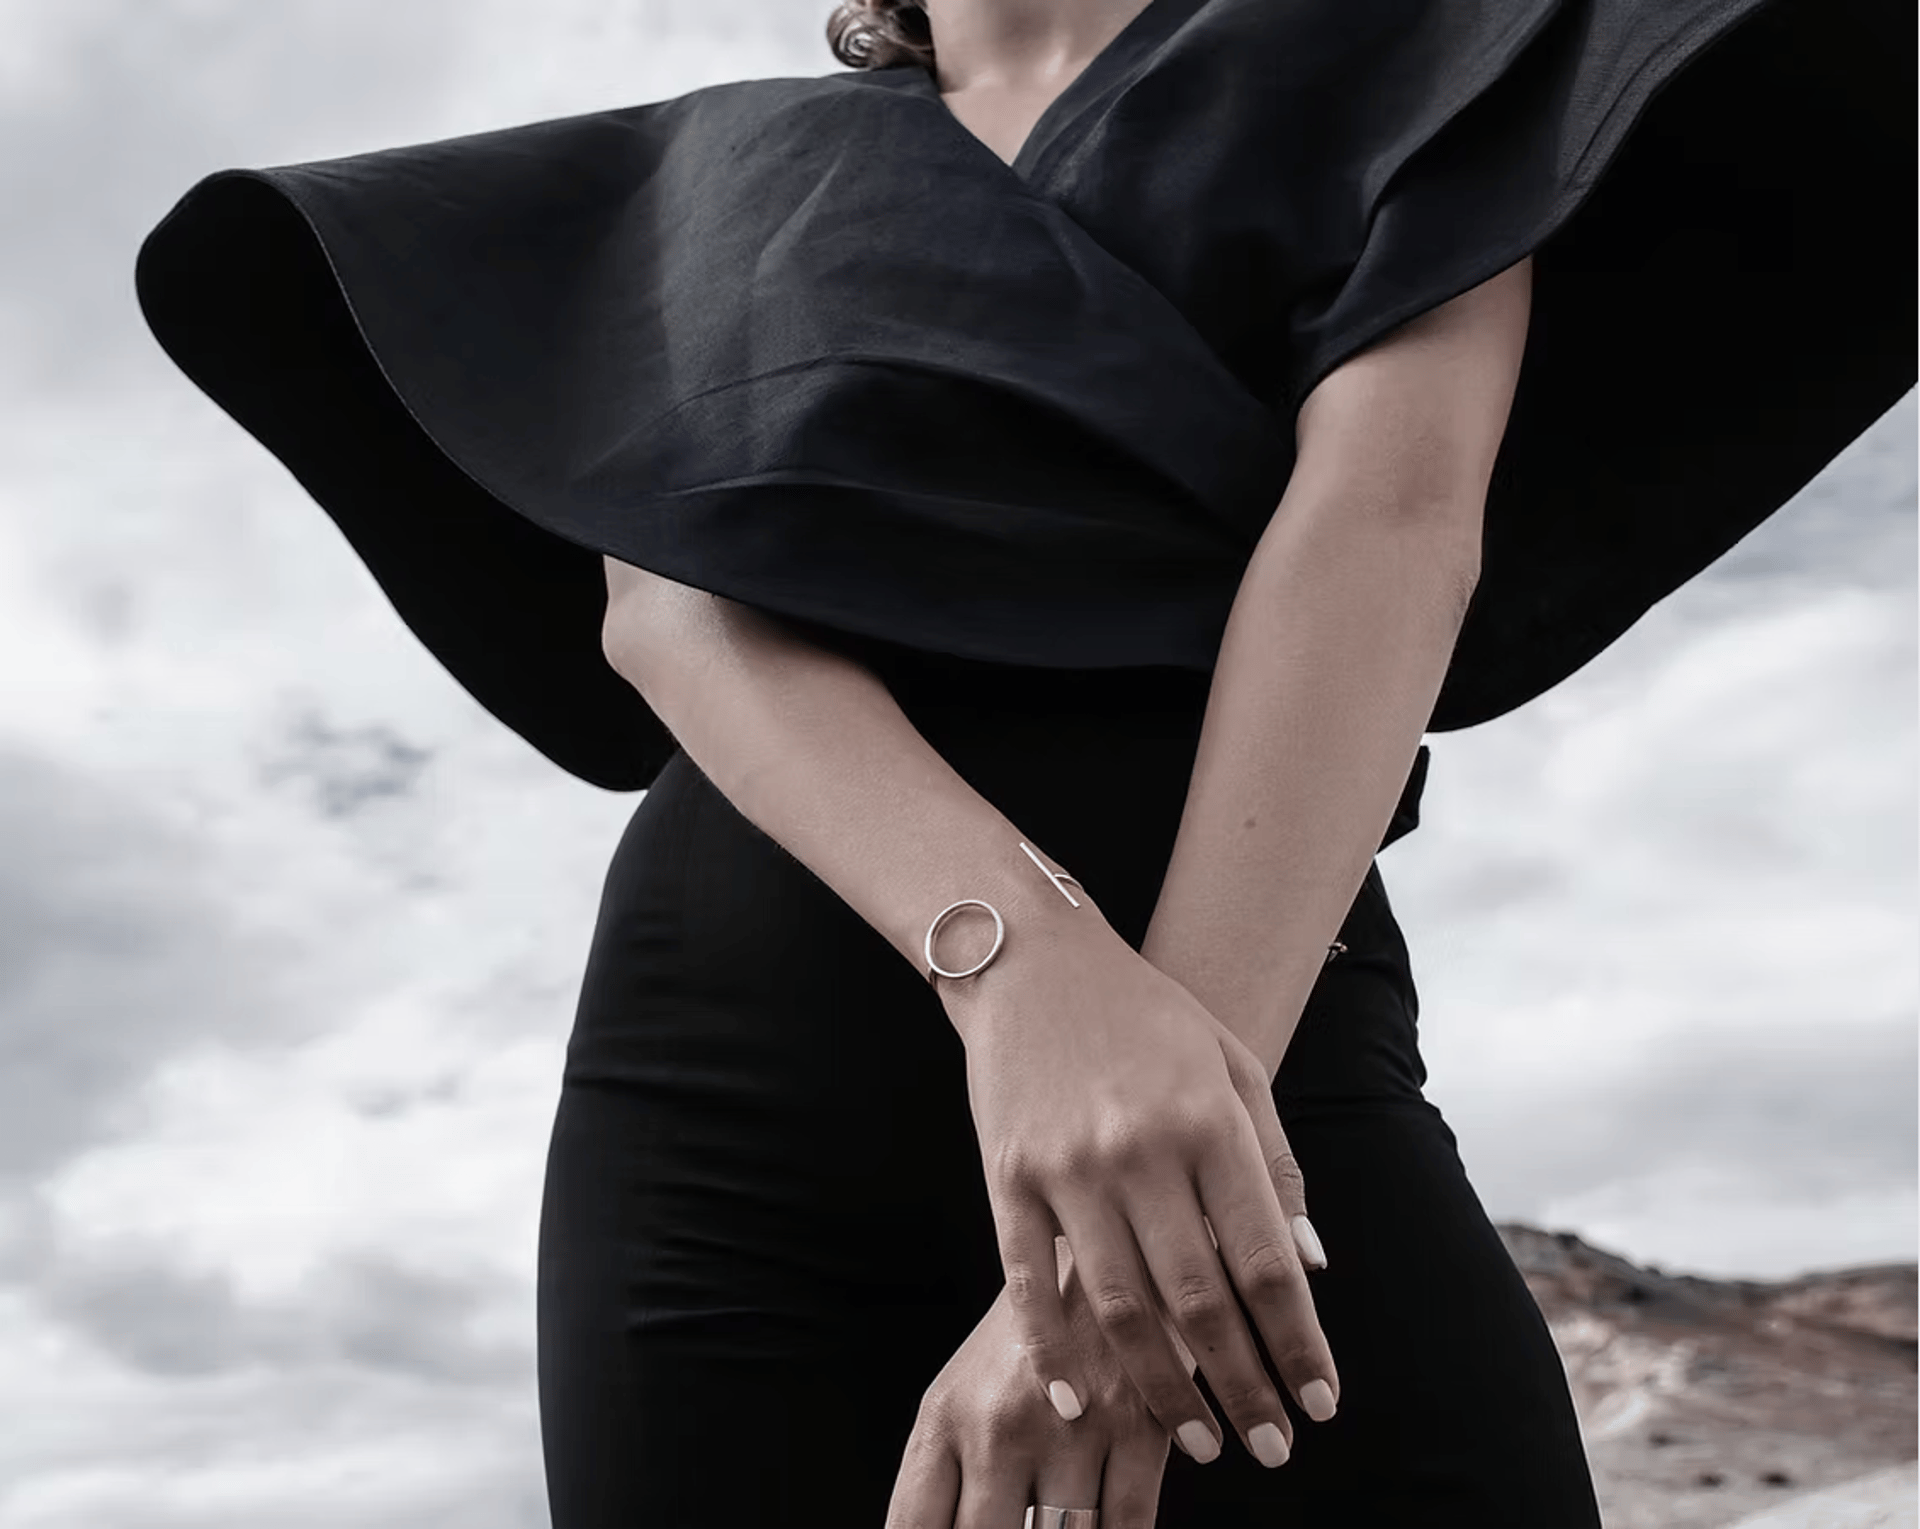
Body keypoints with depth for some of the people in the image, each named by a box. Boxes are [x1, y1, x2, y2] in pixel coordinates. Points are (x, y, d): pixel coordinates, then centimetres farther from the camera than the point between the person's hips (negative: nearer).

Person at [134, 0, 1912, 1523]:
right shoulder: (734, 170, 20)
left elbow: (1396, 506, -3)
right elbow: (656, 593, 1)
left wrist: (1190, 1045, -18)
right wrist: (1014, 949, -18)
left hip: (1268, 1060, -1)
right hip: (734, 1111, 2)